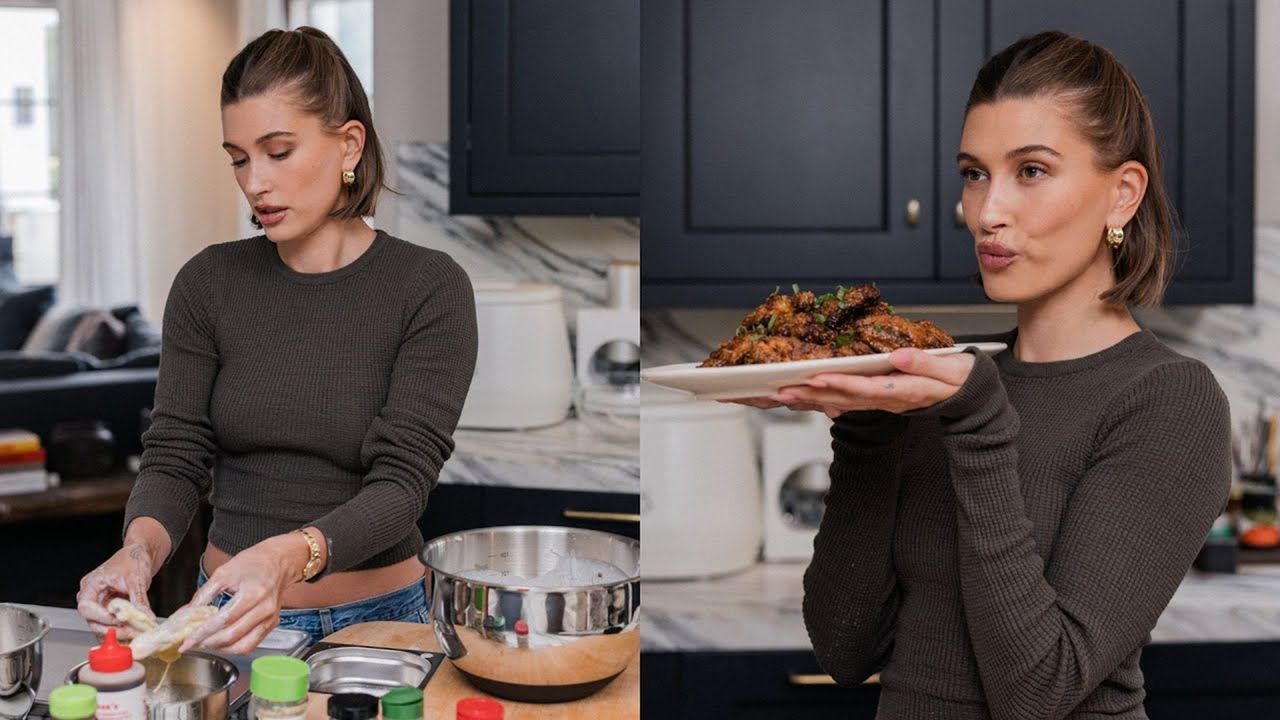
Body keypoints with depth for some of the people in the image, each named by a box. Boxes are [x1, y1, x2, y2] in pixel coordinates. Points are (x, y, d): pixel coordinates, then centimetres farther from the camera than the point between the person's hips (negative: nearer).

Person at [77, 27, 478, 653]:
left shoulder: (430, 288, -6)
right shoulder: (209, 282, 4)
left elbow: (402, 480, -14)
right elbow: (175, 455, 2)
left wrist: (291, 555, -32)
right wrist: (139, 549, -20)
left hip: (373, 618, -2)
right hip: (228, 613, 2)